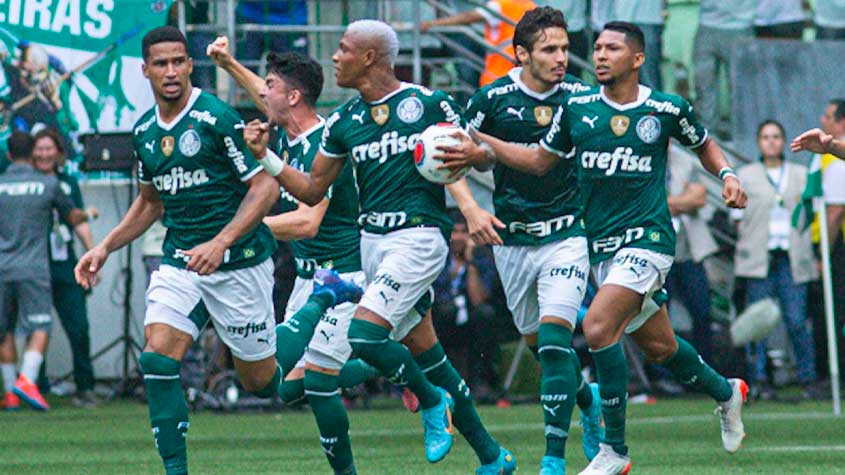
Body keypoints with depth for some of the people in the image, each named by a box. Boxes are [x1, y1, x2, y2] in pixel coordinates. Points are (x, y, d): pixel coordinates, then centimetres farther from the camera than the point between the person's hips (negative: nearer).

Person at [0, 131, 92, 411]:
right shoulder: (48, 184, 0)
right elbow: (72, 218, 14)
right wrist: (88, 215, 36)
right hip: (33, 269, -2)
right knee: (40, 329, -3)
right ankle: (27, 379, -23)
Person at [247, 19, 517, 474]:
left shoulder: (428, 103, -5)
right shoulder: (342, 122, 10)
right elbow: (311, 190, 14)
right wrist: (265, 155, 3)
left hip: (420, 235, -6)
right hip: (372, 240, 6)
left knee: (364, 334, -20)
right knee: (424, 352, 8)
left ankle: (431, 402, 6)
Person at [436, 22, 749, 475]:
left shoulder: (667, 109, -4)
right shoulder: (576, 107, 3)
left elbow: (703, 144, 15)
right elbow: (540, 160, 12)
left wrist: (727, 175, -3)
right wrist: (484, 150, 0)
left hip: (648, 236, -5)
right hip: (600, 245, 5)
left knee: (598, 326, -23)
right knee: (658, 347, 14)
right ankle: (725, 391, 44)